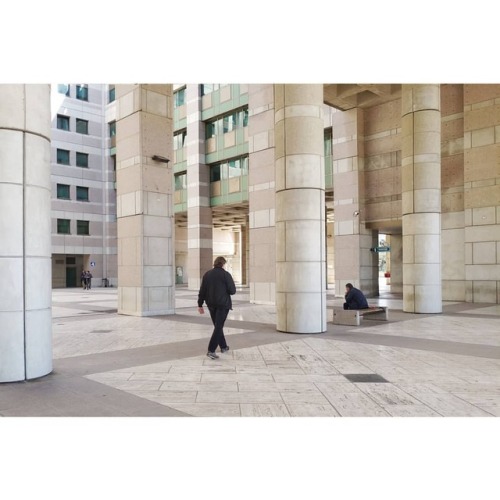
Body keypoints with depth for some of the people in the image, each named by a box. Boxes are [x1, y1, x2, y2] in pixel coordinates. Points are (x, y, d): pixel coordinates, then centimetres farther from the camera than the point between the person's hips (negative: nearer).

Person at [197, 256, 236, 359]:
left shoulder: (207, 274, 6)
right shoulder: (226, 274, -8)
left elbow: (202, 291, 5)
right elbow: (232, 291, -10)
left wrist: (200, 305, 9)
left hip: (211, 304, 5)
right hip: (223, 304, -5)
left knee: (217, 326, 18)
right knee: (218, 327, -5)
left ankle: (223, 346, 30)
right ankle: (211, 350, -13)